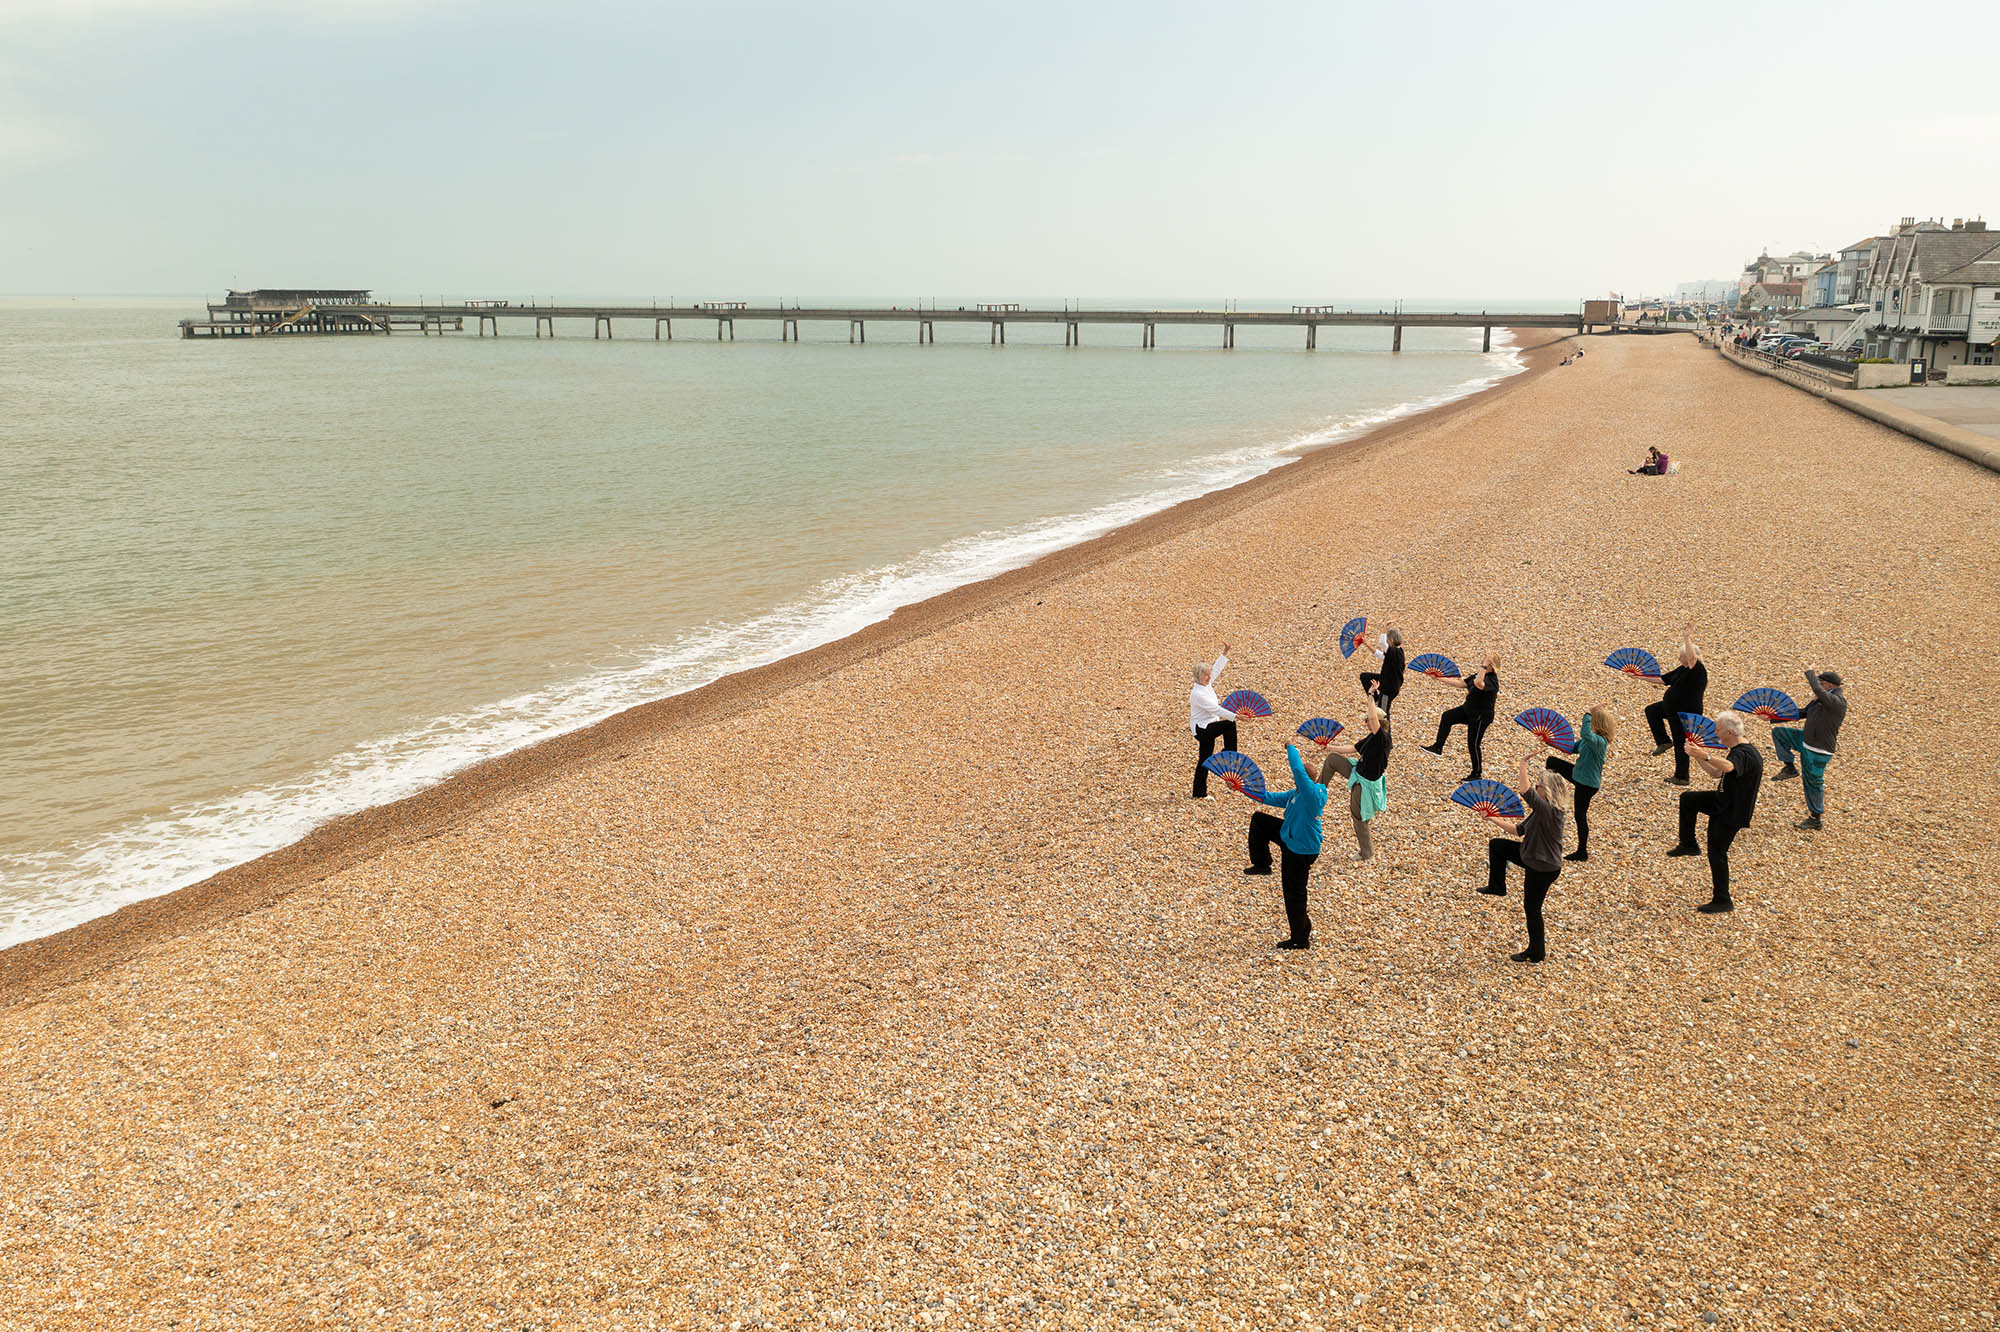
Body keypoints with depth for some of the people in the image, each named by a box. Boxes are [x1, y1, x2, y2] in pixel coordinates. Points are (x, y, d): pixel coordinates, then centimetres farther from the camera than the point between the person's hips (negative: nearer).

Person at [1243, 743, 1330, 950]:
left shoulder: (1313, 794, -27)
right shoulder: (1295, 794, 1)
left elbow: (1299, 770, -37)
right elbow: (1268, 797, 9)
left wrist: (1291, 748, -23)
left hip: (1302, 851, -9)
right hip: (1288, 838, 9)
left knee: (1294, 894, 2)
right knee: (1258, 820, 16)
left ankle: (1301, 939, 15)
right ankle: (1262, 864, 26)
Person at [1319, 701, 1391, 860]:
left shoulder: (1383, 738, -28)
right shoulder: (1371, 737, -1)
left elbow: (1373, 717, -44)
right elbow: (1353, 749, 13)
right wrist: (1332, 748, 19)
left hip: (1366, 783, -9)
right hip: (1357, 772, 9)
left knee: (1359, 817, 5)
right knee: (1332, 758, 13)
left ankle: (1367, 853, 23)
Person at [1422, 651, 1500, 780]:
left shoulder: (1492, 680, -25)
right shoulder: (1478, 674, 2)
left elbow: (1478, 684, -47)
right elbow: (1462, 683, 8)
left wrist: (1484, 667, -41)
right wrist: (1443, 680, 6)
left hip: (1481, 716, -9)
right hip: (1468, 709, 9)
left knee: (1473, 745, 2)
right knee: (1447, 716, 6)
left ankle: (1476, 774, 18)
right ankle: (1437, 748, 13)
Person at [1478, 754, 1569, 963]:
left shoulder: (1549, 811, -29)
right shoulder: (1540, 811, 1)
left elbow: (1526, 792, -43)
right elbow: (1519, 830, 10)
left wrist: (1524, 766, -38)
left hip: (1543, 868, -9)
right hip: (1531, 857, 9)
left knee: (1532, 908, 5)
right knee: (1496, 845, 15)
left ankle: (1536, 953, 22)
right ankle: (1497, 886, 30)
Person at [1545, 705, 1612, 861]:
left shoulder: (1600, 741, -31)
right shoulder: (1590, 738, -3)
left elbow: (1585, 734, -54)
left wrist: (1588, 715, -44)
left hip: (1587, 783, -9)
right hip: (1579, 775, 9)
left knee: (1580, 816, 4)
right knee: (1552, 762, 20)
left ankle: (1582, 853, 20)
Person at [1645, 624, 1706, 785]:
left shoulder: (1699, 670, -18)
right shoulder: (1682, 670, 8)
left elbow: (1692, 657, -40)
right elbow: (1662, 679, 15)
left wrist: (1687, 638, -41)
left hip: (1685, 713, -9)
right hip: (1673, 709, 9)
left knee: (1681, 744, -1)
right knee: (1651, 710, 21)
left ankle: (1681, 777, 9)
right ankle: (1663, 742, 21)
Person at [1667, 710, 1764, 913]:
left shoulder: (1743, 754, -26)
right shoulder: (1738, 752, 8)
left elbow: (1727, 767, -50)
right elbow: (1717, 772, 17)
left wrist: (1705, 755, -63)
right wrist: (1697, 757, 7)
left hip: (1731, 813, -10)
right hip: (1722, 803, 10)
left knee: (1716, 853, -2)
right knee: (1687, 798, 9)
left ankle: (1722, 901, 9)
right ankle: (1688, 844, 16)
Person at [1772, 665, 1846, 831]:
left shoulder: (1837, 702, -20)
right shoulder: (1819, 701, 8)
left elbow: (1818, 690, -37)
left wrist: (1810, 673, -18)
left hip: (1818, 752, -9)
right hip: (1805, 742, 9)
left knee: (1813, 783, 2)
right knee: (1778, 732, 6)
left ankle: (1816, 820, 16)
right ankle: (1789, 767, 10)